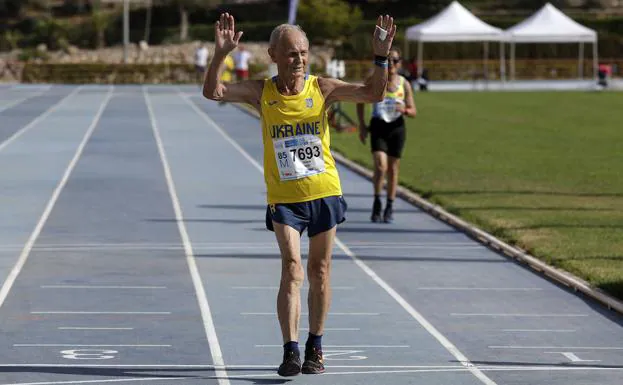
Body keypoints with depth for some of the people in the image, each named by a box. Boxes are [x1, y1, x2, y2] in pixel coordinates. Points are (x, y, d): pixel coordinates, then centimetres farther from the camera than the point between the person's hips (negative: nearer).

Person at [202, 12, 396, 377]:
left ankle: (315, 347, 24)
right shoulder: (261, 92, -4)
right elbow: (212, 92, -12)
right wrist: (220, 55, -26)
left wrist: (381, 56, -22)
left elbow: (373, 93, -8)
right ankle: (290, 351, -15)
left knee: (319, 271, 9)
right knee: (292, 268, -15)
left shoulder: (322, 88, -4)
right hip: (283, 197, -1)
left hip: (324, 192, 1)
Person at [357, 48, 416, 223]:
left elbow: (413, 111, 2)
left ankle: (389, 207, 20)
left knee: (393, 168, 8)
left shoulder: (404, 84, 0)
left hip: (396, 128, 1)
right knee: (380, 166, -16)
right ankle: (377, 202, 2)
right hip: (378, 127, -1)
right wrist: (362, 125, 3)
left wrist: (404, 110, -21)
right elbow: (361, 101, 9)